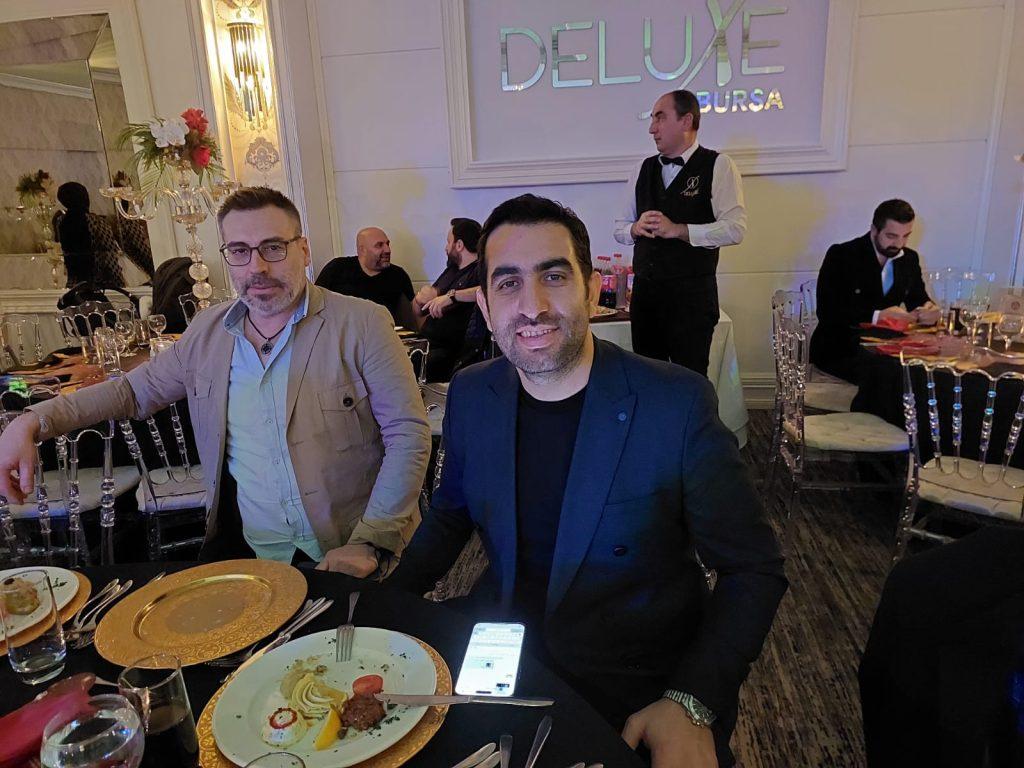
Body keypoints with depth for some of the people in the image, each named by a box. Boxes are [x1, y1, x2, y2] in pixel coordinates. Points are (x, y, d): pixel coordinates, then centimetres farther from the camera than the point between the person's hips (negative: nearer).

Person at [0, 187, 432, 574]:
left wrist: (368, 544, -18)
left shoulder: (362, 323, -8)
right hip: (244, 552, 4)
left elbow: (409, 435, -10)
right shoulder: (207, 331, 7)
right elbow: (136, 390, 19)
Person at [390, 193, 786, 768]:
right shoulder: (471, 396, -4)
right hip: (501, 659, 3)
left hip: (641, 693, -2)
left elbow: (755, 572, -10)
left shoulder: (679, 405, -17)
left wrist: (693, 705, -20)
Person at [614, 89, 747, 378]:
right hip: (644, 290, 5)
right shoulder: (642, 170, 14)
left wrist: (677, 230, -19)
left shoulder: (718, 165, -2)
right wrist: (636, 228, -6)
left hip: (692, 294, -5)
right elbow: (620, 229, 17)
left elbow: (735, 228, -12)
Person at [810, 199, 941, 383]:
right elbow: (827, 312, -17)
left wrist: (927, 311, -11)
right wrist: (876, 316, -26)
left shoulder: (909, 258, 10)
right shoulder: (840, 255, -8)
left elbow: (919, 299, 15)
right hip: (838, 352, -6)